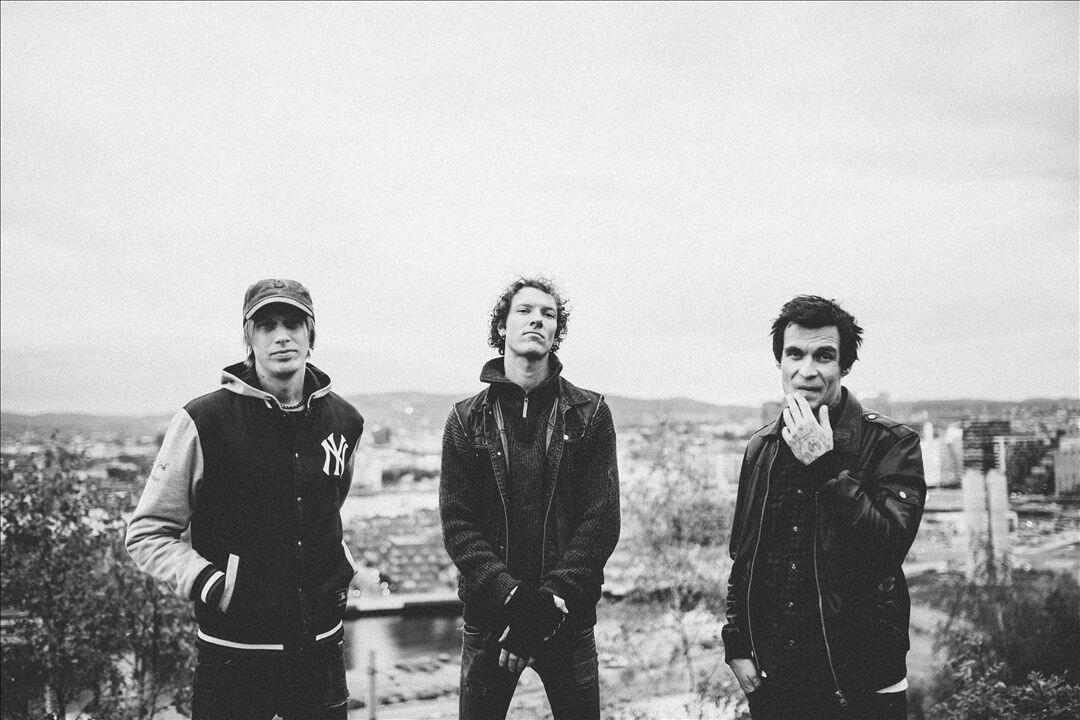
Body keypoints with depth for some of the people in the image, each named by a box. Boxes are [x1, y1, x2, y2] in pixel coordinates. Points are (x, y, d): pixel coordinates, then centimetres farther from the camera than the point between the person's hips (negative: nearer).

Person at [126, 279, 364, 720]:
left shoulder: (343, 421, 3)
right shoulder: (203, 422, -10)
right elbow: (146, 535, -5)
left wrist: (341, 570, 9)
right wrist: (212, 586, -16)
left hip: (321, 650, 4)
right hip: (234, 655, -4)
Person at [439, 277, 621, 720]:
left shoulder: (590, 415, 2)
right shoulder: (467, 419, 3)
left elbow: (601, 519, -4)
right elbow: (456, 523, -3)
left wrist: (552, 597, -15)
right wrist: (512, 595, -16)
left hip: (568, 617, 0)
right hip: (488, 617, 0)